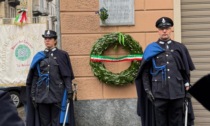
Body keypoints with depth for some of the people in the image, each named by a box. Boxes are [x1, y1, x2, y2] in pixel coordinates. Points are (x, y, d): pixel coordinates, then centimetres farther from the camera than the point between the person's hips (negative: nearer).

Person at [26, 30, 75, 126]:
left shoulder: (62, 55, 5)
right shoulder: (39, 57, 11)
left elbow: (67, 76, 1)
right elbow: (35, 77, 10)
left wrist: (69, 91, -8)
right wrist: (33, 95, 4)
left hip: (57, 94, -3)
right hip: (42, 95, 3)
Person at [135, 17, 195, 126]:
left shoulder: (180, 48, 10)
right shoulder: (151, 49, 6)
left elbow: (186, 70, 13)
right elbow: (145, 72, 5)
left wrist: (187, 85, 4)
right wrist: (147, 89, -2)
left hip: (177, 92, 1)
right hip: (159, 92, -1)